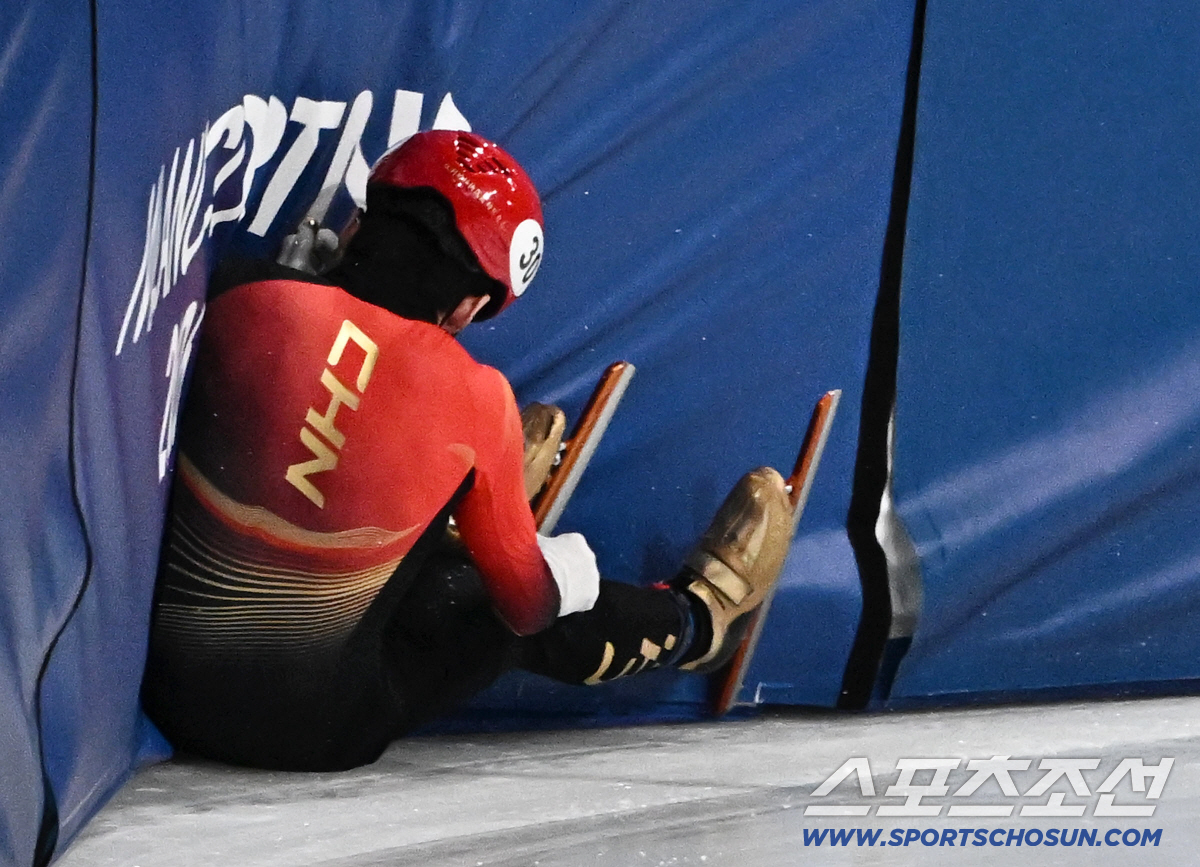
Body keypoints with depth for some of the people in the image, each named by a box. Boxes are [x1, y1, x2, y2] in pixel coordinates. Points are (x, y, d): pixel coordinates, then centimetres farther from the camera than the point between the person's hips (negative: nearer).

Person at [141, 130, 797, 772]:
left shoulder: (242, 298, -13)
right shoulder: (474, 403, -15)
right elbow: (527, 601, 0)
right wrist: (568, 570, 24)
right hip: (318, 730, -3)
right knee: (489, 610, 24)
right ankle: (695, 620, 49)